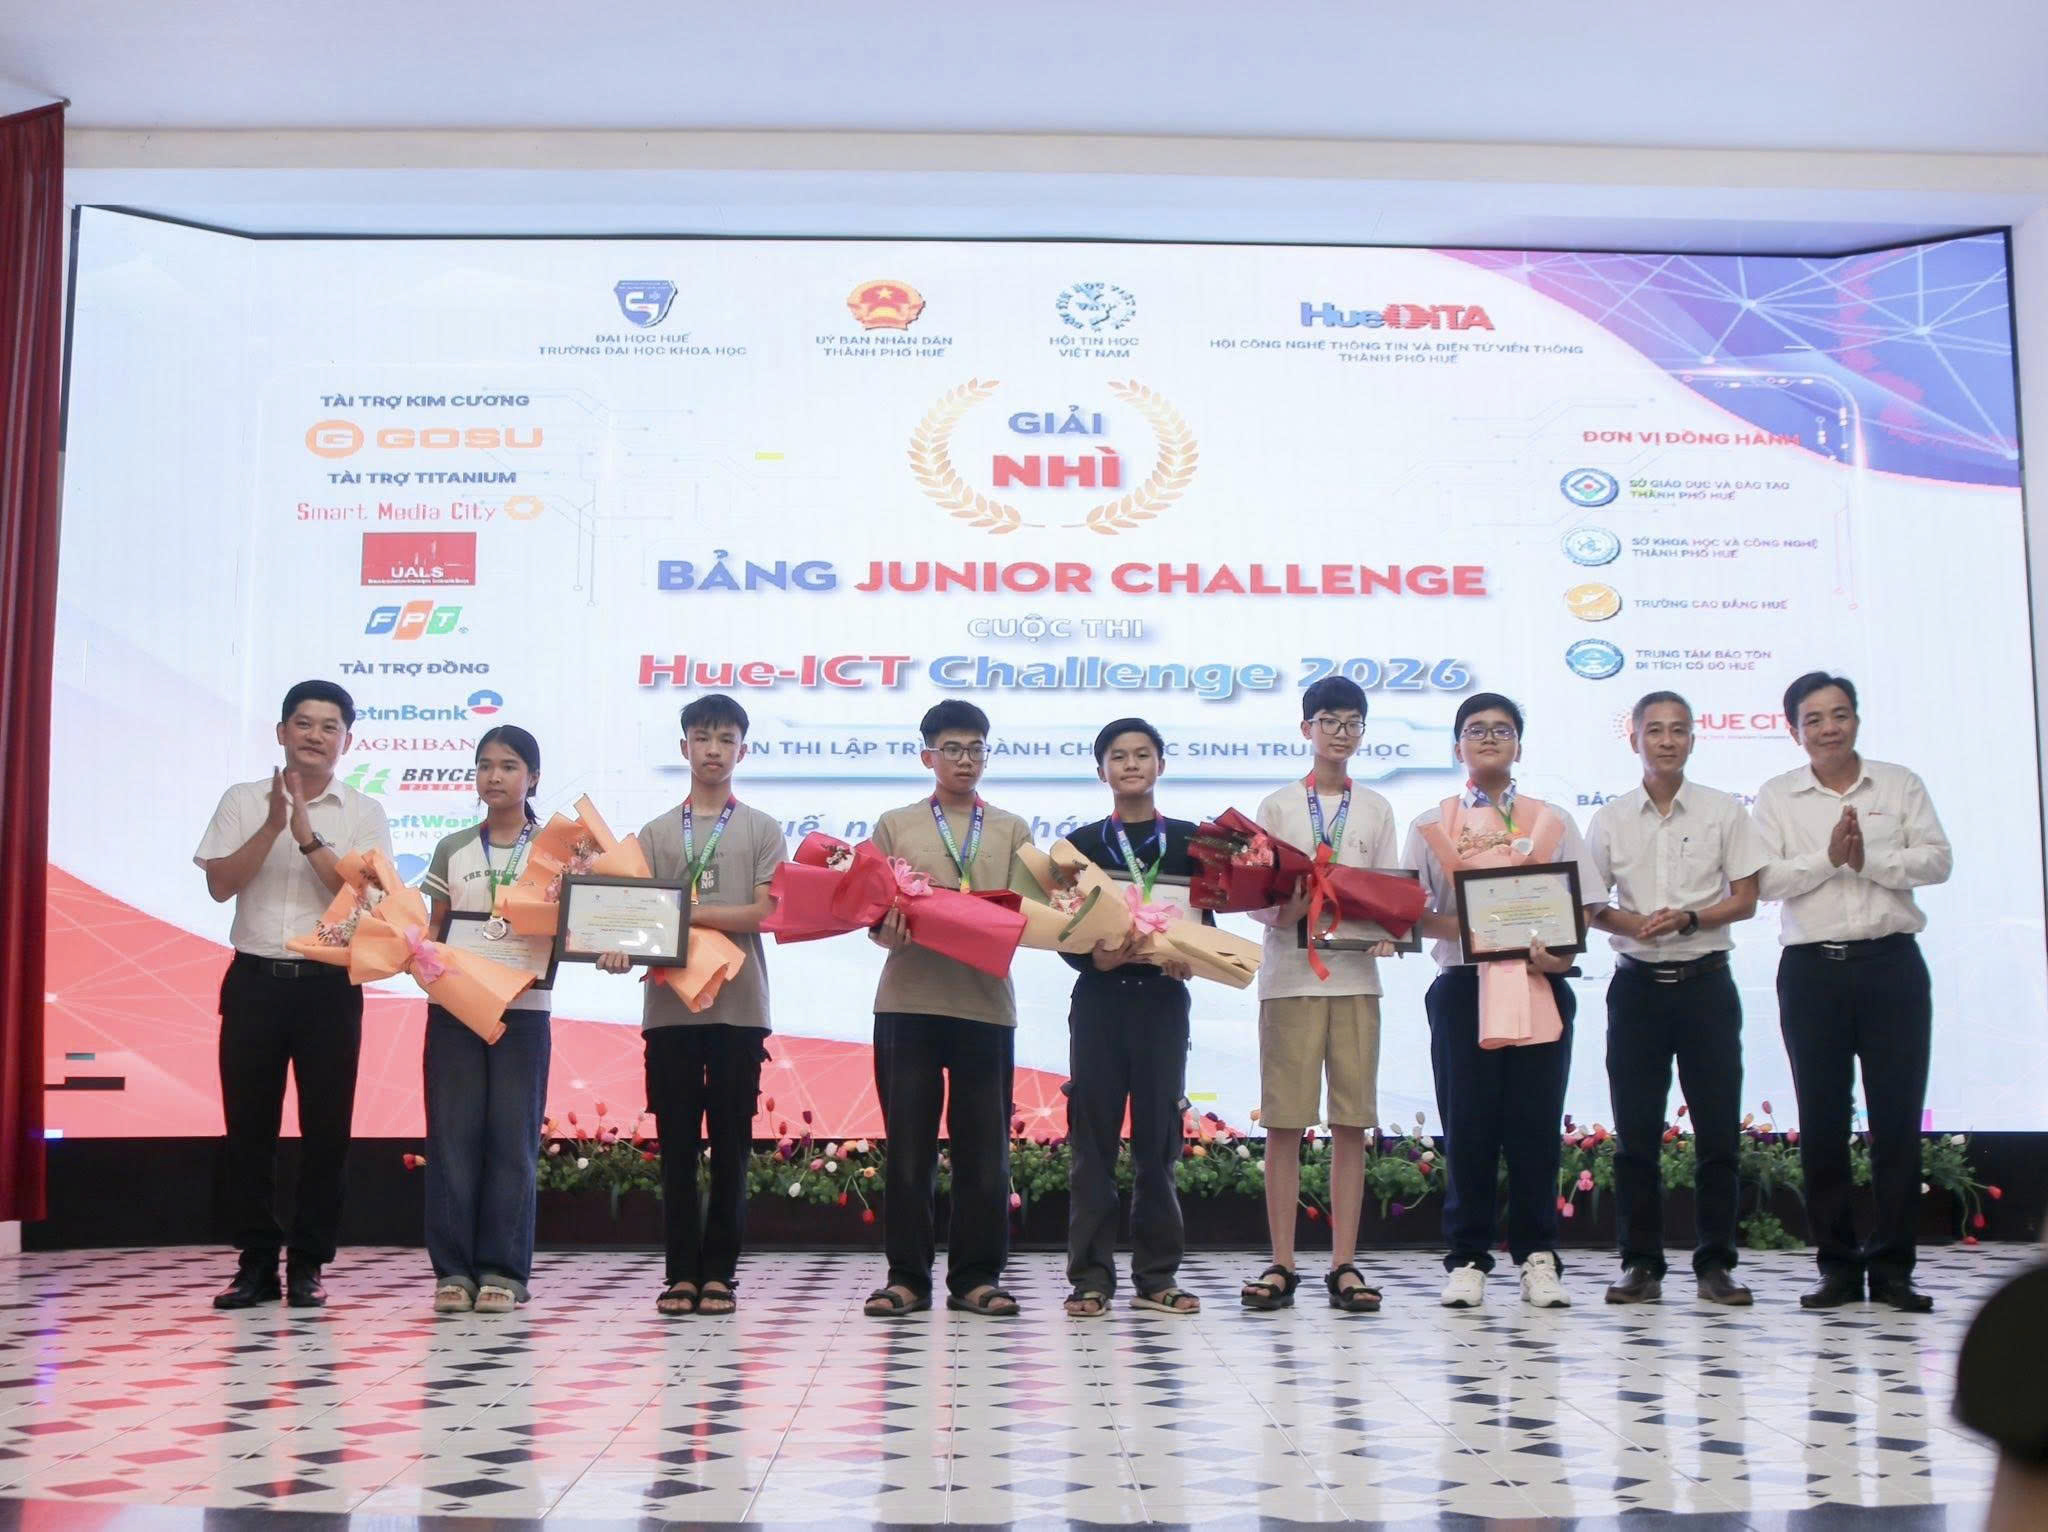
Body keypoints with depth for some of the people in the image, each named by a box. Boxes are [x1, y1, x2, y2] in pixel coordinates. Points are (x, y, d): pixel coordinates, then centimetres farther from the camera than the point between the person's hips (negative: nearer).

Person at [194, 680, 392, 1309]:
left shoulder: (362, 814, 4)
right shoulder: (243, 801, 6)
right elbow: (220, 885, -3)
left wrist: (307, 834, -15)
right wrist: (273, 826, -13)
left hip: (330, 983, -1)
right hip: (255, 979, 1)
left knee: (325, 1127, 1)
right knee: (248, 1123, 3)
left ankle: (307, 1264, 10)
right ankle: (257, 1261, 13)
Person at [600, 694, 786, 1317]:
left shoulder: (762, 830, 6)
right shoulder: (655, 833, 12)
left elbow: (764, 914, -5)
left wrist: (684, 912, -13)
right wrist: (622, 946, -17)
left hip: (737, 1007, -2)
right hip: (669, 1005, 2)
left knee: (730, 1144, 2)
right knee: (677, 1144, 4)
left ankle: (719, 1272, 10)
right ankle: (681, 1273, 11)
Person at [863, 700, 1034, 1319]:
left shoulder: (1012, 832, 15)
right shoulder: (895, 826, 12)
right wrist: (891, 931, -16)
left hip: (986, 1003, 1)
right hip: (908, 1000, -1)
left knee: (985, 1147, 2)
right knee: (909, 1145, 1)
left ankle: (976, 1278, 11)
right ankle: (906, 1277, 8)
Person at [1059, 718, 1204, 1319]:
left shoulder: (1189, 841, 10)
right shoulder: (1083, 843, 9)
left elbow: (1206, 921, 8)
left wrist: (1188, 958, -13)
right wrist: (1092, 957, -16)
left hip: (1162, 998, 0)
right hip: (1099, 998, 0)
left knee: (1158, 1135, 2)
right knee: (1092, 1136, -1)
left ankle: (1156, 1276, 10)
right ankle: (1090, 1276, 4)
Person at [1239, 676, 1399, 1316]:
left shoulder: (1376, 810, 14)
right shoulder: (1278, 806, 9)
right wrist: (1282, 910, -17)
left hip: (1355, 974, 1)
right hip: (1289, 972, -1)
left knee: (1351, 1121, 1)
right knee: (1284, 1120, -1)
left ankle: (1344, 1264, 6)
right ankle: (1281, 1264, 4)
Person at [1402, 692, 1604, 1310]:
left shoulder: (1553, 821, 14)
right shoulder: (1432, 824, 11)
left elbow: (1583, 906, 9)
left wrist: (1562, 953, -10)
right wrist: (1460, 926, -15)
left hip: (1539, 987, 1)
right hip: (1464, 985, -1)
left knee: (1536, 1122, -1)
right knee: (1467, 1124, -2)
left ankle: (1537, 1257, 7)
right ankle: (1467, 1259, 6)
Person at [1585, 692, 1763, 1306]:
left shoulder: (1724, 811, 3)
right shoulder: (1610, 818, 6)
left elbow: (1745, 900, 1)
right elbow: (1589, 904, 6)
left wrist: (1688, 919, -15)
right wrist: (1630, 924, -14)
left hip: (1705, 982, -1)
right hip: (1637, 983, 1)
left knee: (1718, 1129, 0)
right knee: (1636, 1132, 3)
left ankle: (1715, 1263, 10)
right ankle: (1641, 1264, 11)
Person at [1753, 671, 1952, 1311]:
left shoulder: (1900, 784, 9)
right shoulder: (1777, 797, 7)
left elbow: (1936, 860, -1)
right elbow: (1765, 879, -4)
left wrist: (1869, 858, -13)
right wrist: (1828, 857, -13)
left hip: (1891, 964, 0)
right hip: (1812, 969, 0)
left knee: (1897, 1115, 0)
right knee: (1822, 1120, 3)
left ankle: (1892, 1265, 7)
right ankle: (1837, 1264, 11)